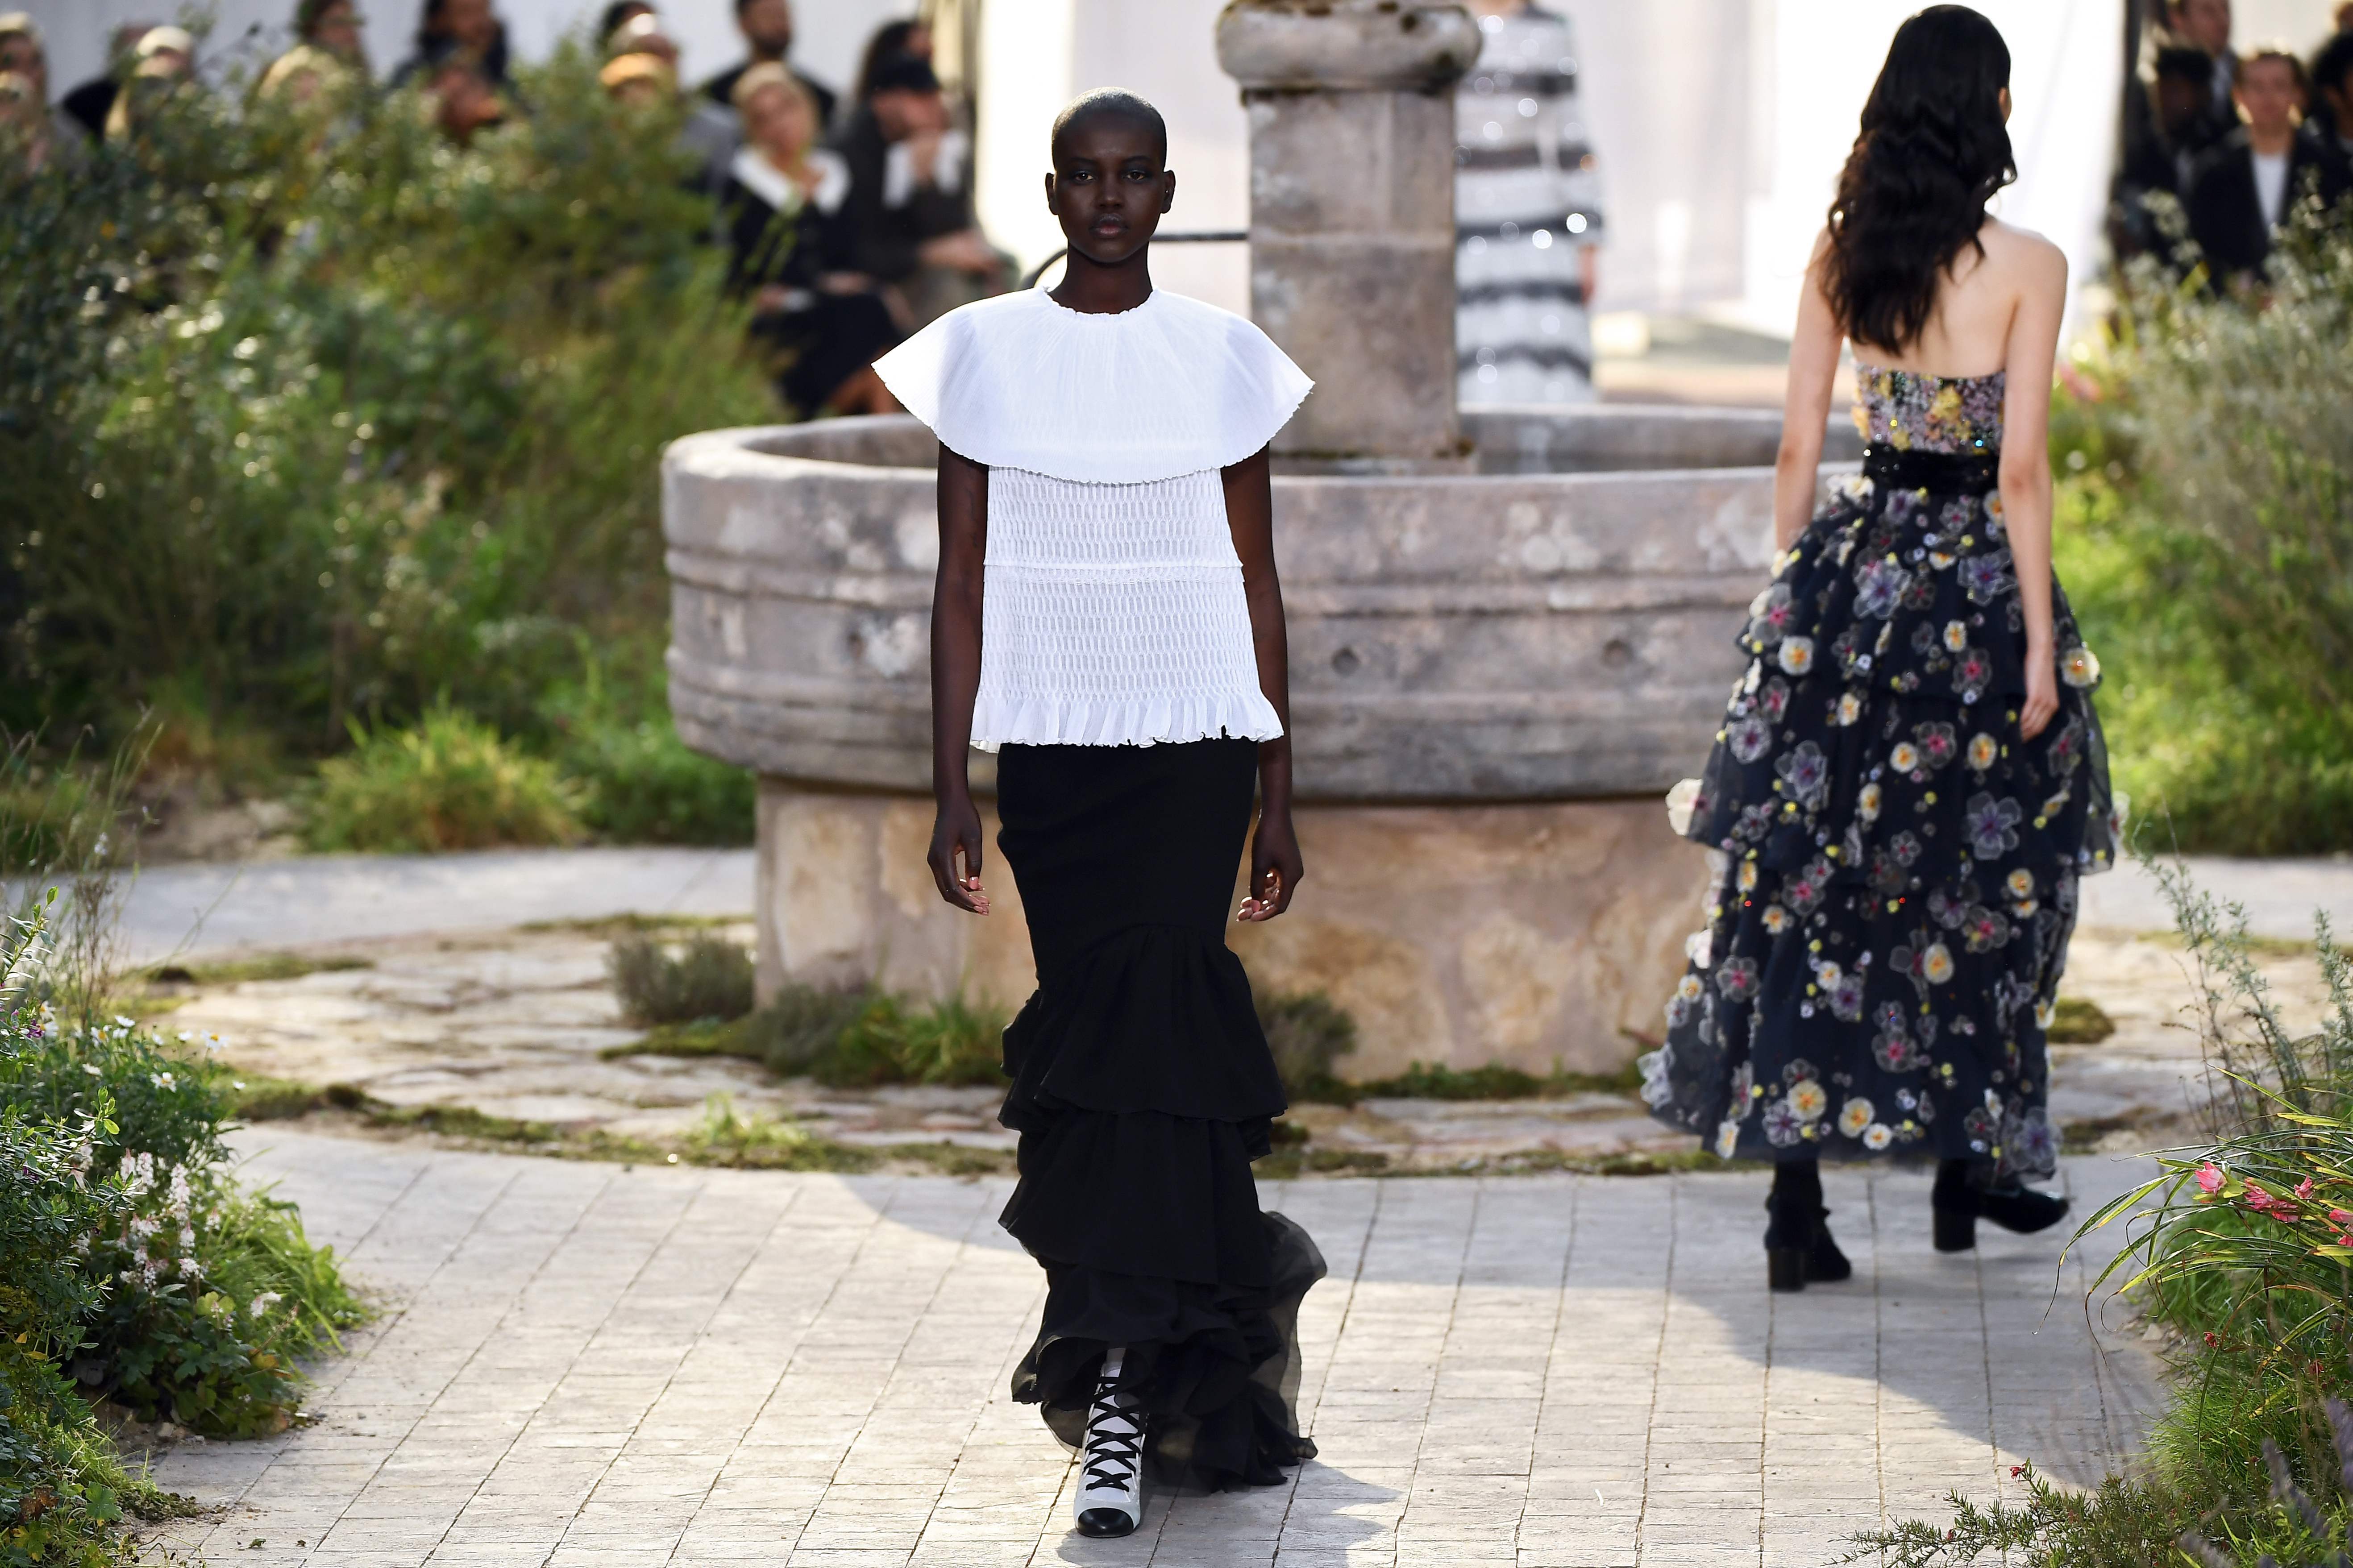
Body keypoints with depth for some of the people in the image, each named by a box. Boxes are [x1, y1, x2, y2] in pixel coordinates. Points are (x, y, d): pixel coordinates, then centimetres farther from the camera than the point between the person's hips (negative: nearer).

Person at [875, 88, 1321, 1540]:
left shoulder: (1223, 360, 4)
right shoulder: (985, 355, 4)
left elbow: (1257, 585, 7)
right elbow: (962, 583, 4)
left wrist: (1279, 801, 5)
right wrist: (952, 793, -1)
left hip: (1195, 740, -1)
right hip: (1052, 749, 1)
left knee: (1138, 1033, -13)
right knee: (1122, 1036, 3)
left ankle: (1120, 1388, -14)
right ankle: (1193, 1356, 16)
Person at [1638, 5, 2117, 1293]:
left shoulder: (1839, 254, 2)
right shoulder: (2024, 266, -10)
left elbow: (1799, 446, 5)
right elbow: (2024, 470, -12)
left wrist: (1790, 596, 16)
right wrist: (2041, 642, -8)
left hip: (1854, 562, 4)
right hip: (1977, 580, -4)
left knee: (1808, 880, 4)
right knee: (1988, 877, 13)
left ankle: (1796, 1204, -1)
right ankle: (1969, 1163, 22)